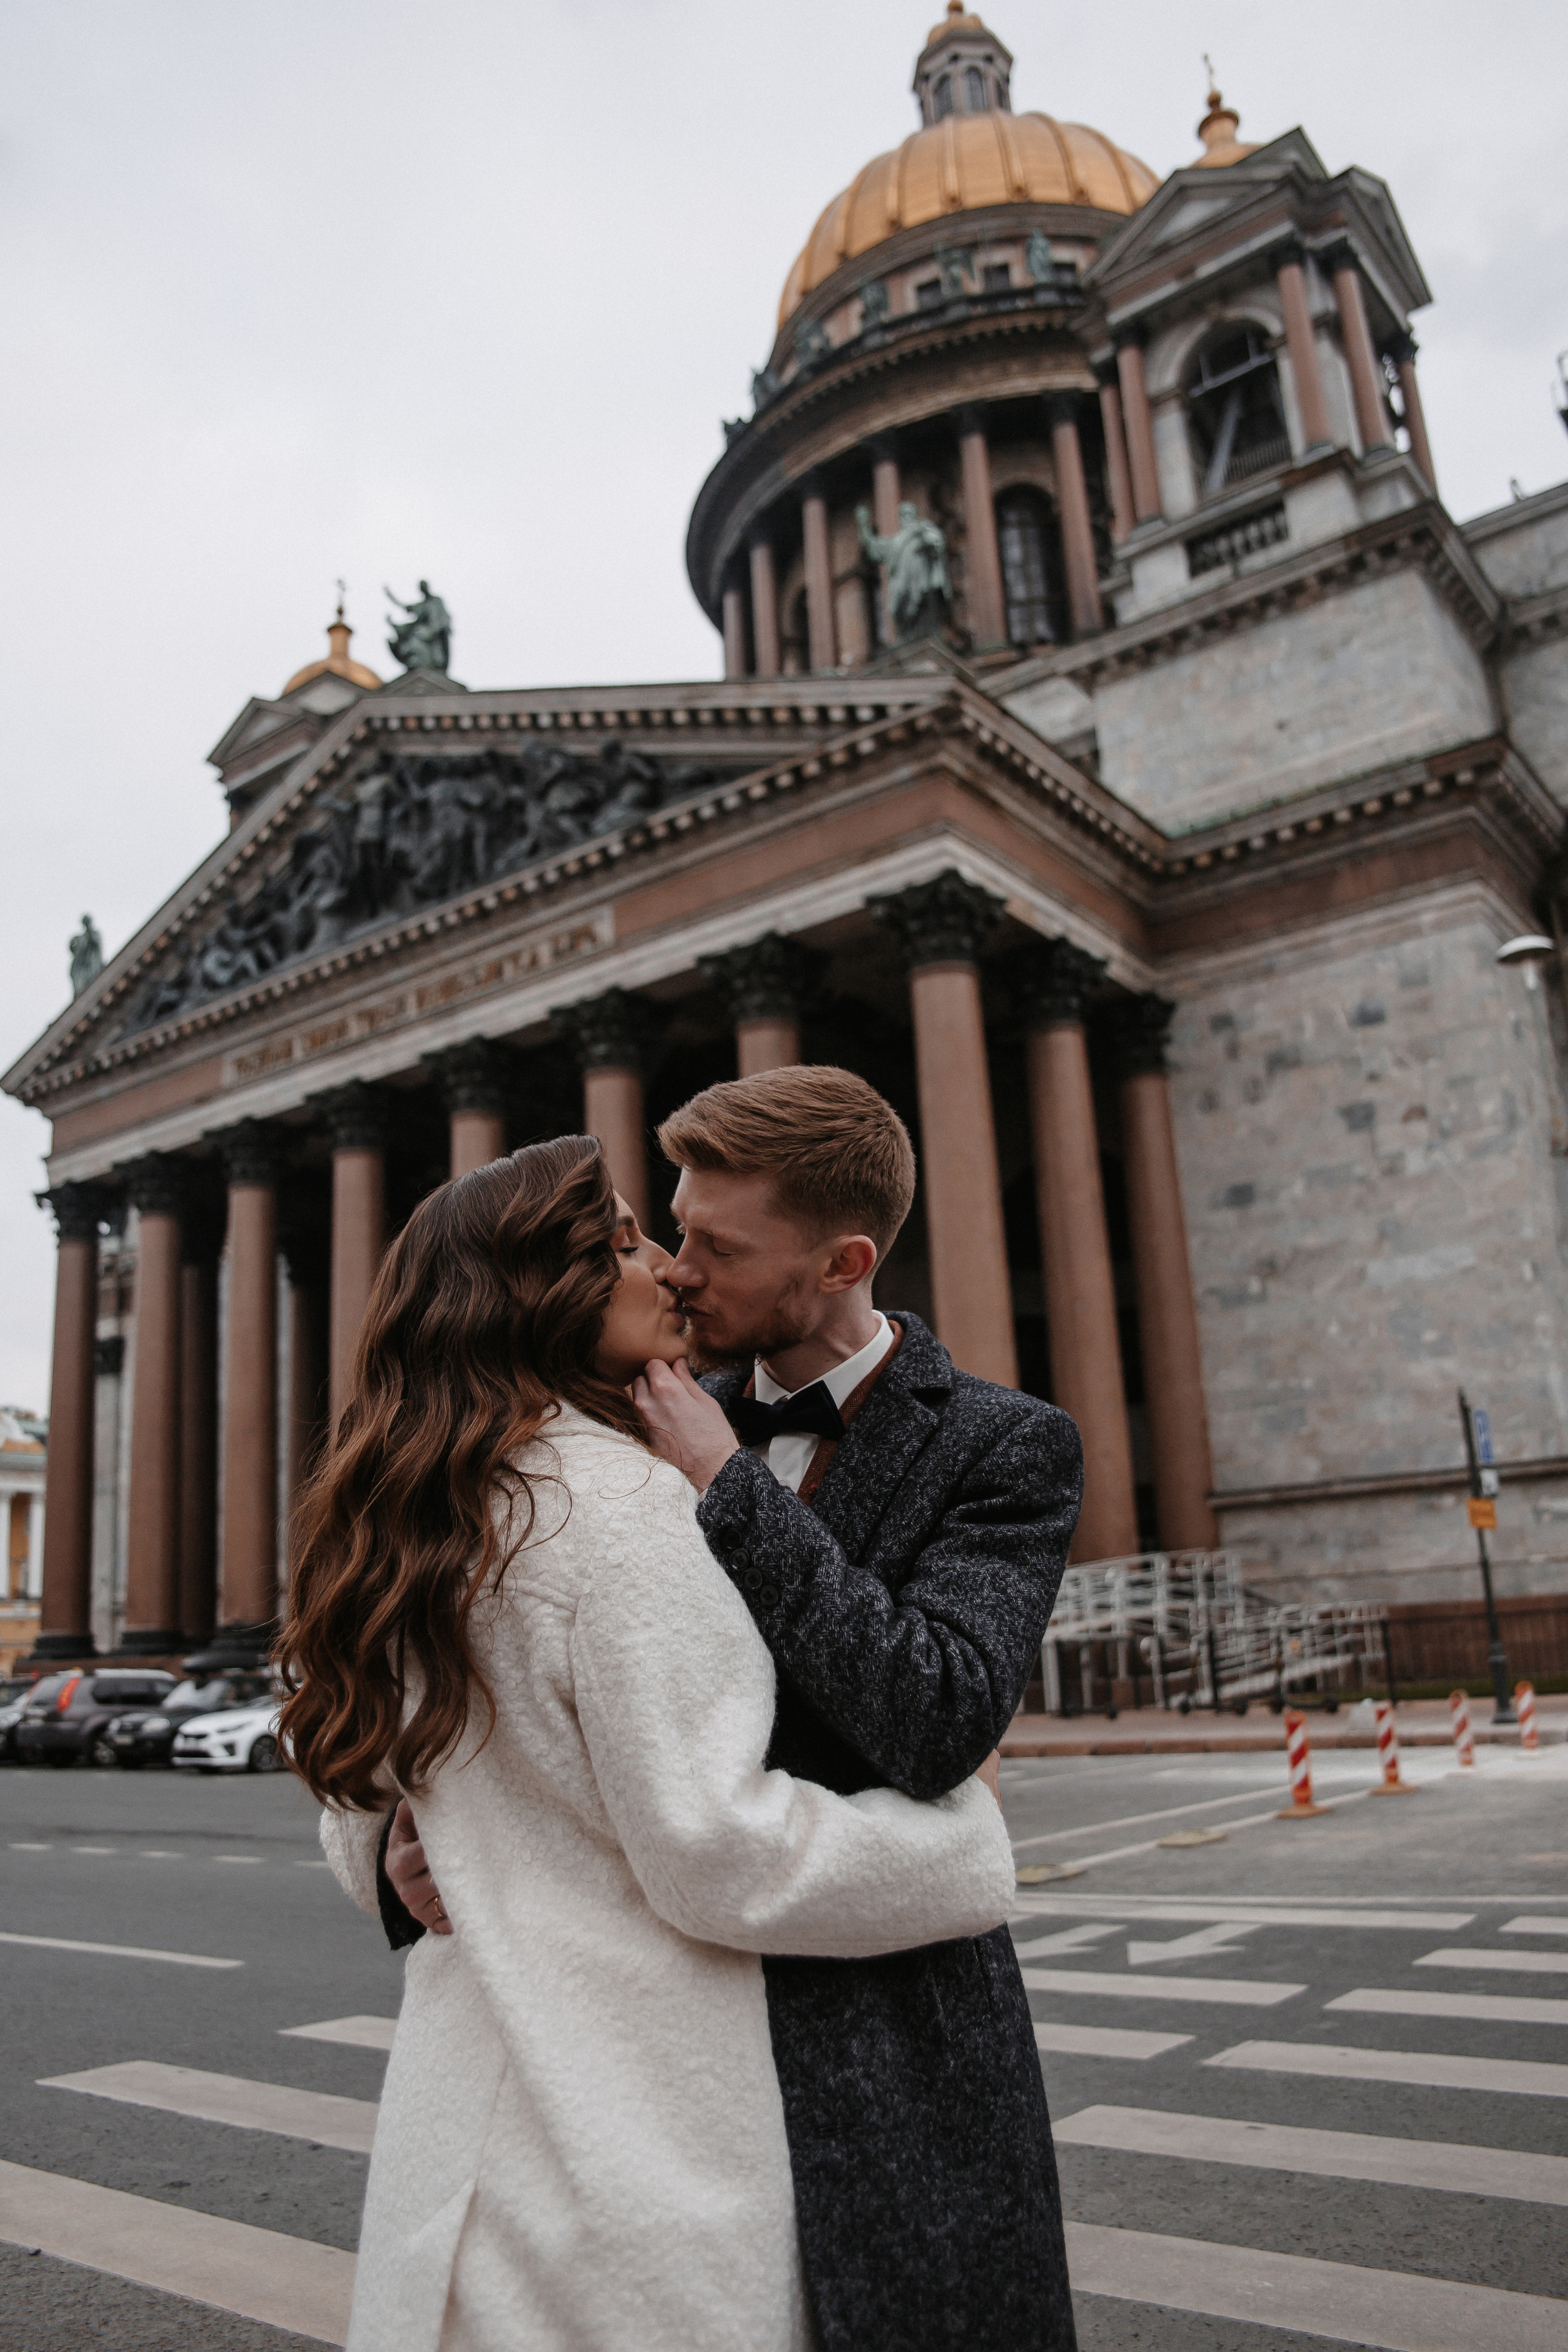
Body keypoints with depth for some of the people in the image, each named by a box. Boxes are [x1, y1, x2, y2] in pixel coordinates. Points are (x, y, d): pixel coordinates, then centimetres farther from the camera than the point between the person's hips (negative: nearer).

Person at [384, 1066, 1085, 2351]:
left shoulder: (1006, 1449, -10)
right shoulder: (668, 1422, 3)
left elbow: (939, 1718, -25)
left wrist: (729, 1485, -21)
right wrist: (416, 1827, -10)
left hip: (875, 2038, -4)